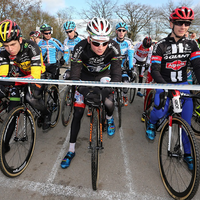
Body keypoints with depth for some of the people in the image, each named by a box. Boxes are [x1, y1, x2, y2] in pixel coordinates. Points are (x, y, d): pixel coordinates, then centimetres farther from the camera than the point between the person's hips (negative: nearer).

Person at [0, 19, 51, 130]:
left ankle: (46, 115, 3)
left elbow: (35, 76, -40)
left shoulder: (31, 47, -35)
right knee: (13, 108, -7)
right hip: (23, 74, 4)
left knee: (32, 98, -27)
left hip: (38, 73, -4)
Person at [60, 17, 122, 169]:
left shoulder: (113, 47, -29)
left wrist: (107, 89, -50)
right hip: (86, 77, -1)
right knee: (77, 113, -6)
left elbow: (117, 73, -31)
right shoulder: (80, 48, -31)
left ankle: (109, 119, 27)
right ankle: (71, 150, 9)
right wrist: (85, 91, -49)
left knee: (109, 103, -16)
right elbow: (74, 75, -31)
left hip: (104, 76, 2)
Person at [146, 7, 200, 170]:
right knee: (160, 112, -21)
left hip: (182, 83, 3)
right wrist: (165, 87, -35)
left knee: (187, 119, -5)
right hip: (164, 83, -3)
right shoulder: (161, 45, -12)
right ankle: (151, 124, 19)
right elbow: (155, 70, -19)